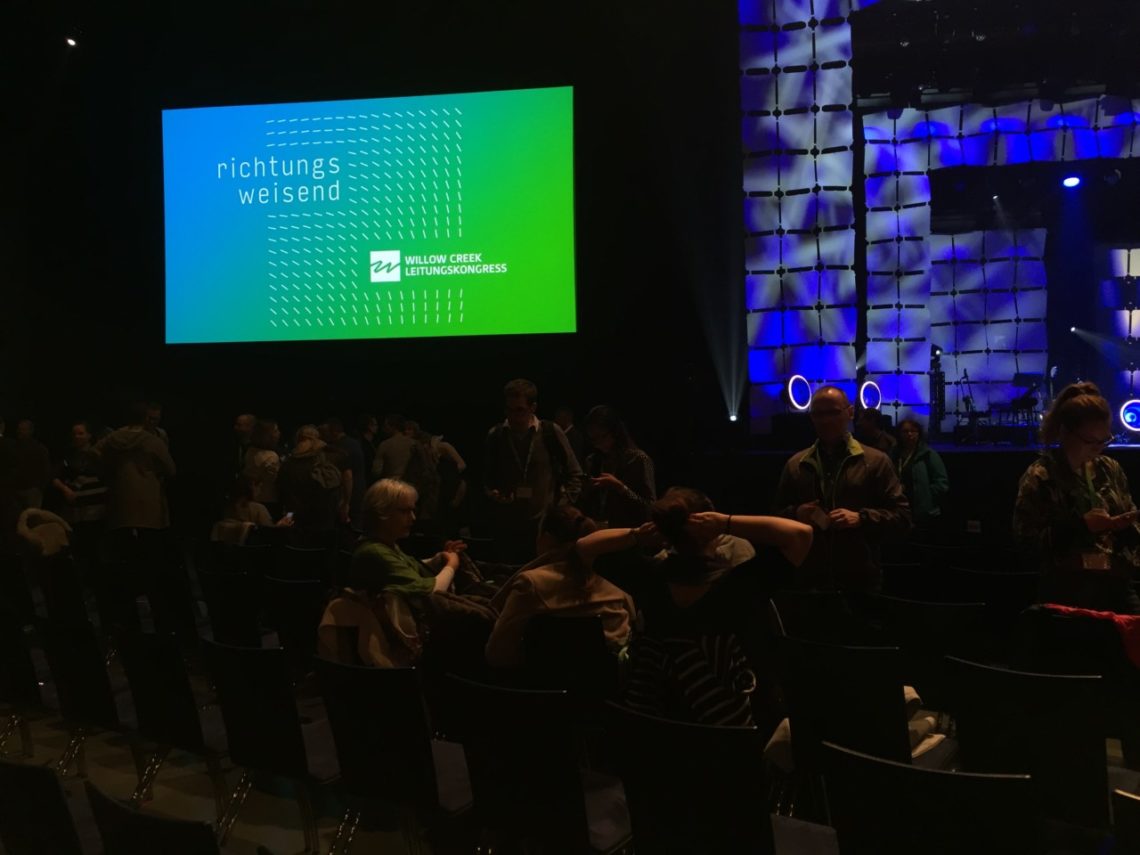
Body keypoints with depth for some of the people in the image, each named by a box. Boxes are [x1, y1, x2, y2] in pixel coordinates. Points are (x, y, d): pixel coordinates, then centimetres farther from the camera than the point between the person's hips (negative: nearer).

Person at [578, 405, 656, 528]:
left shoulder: (638, 459, -3)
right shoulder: (592, 460, 10)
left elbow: (651, 507, -7)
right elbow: (584, 507, 14)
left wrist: (618, 486, -14)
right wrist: (587, 489, -5)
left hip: (630, 529, -3)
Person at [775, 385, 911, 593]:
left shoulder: (875, 461, 2)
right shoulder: (795, 464, 11)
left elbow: (902, 515, -1)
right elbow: (777, 515, 17)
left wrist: (861, 518, -16)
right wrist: (795, 514, -5)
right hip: (809, 578, 2)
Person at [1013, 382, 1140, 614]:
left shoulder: (1110, 470, 10)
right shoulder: (1040, 477, -8)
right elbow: (1028, 539, -12)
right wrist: (1082, 526, -19)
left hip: (1117, 586, 5)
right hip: (1068, 593, -5)